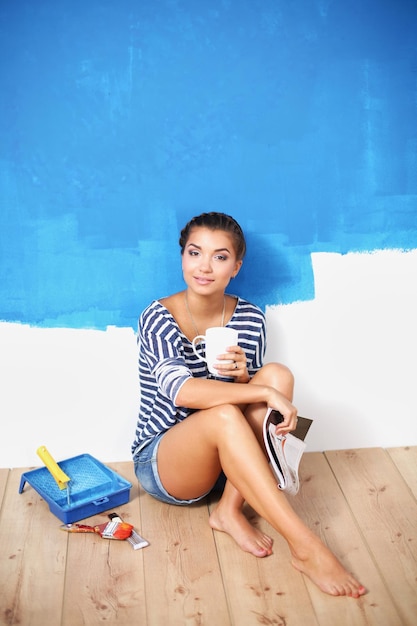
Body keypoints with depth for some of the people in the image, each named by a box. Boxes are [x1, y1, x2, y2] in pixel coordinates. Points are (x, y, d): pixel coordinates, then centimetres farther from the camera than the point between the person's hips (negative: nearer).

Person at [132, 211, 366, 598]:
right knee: (224, 415, -37)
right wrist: (264, 393, -36)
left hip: (227, 460, 5)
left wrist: (243, 376, -18)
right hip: (160, 462, -4)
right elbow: (180, 390, -32)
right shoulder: (158, 318, -15)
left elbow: (260, 391, 6)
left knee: (277, 375, -20)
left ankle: (230, 509, -20)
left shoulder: (249, 319, -1)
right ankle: (305, 548, -34)